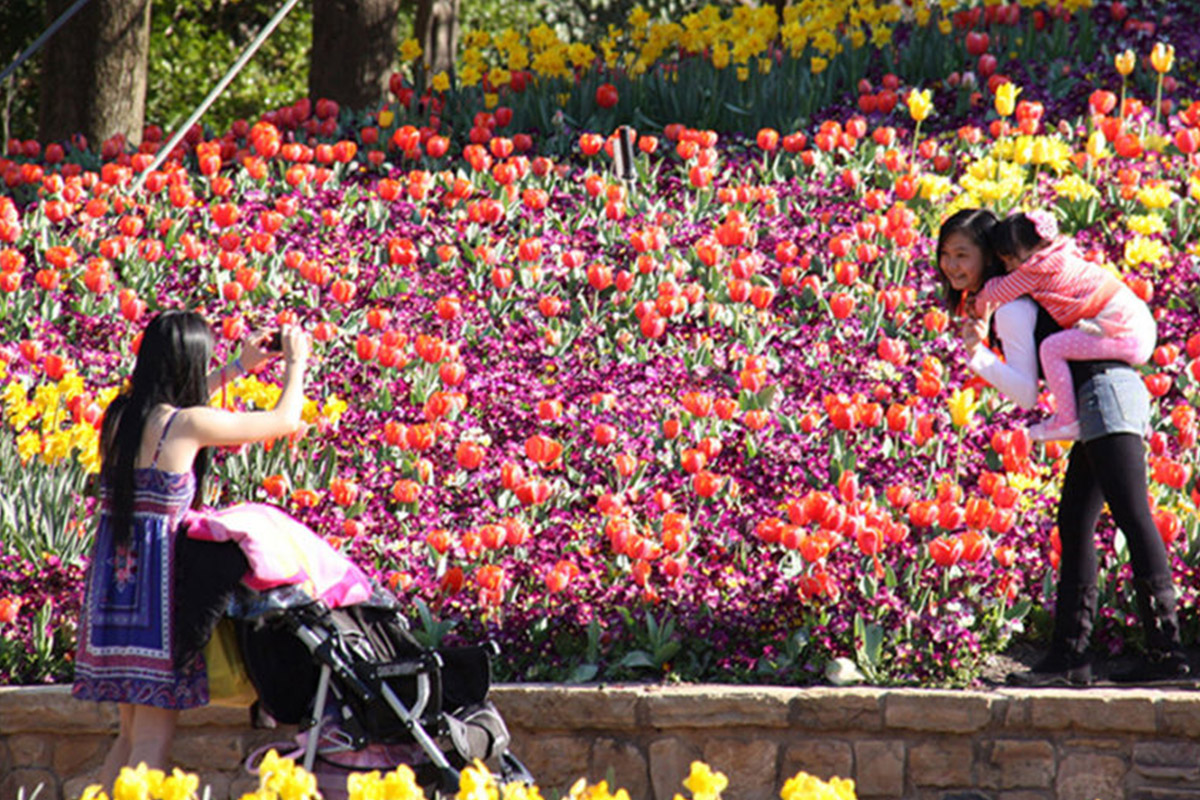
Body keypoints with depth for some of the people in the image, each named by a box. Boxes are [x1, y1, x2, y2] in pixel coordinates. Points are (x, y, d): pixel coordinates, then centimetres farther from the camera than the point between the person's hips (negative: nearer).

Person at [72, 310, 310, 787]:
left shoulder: (122, 416, 7)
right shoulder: (187, 425, -12)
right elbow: (285, 420, -1)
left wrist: (239, 368, 37)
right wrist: (296, 362, 17)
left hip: (113, 581, 7)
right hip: (157, 580, -7)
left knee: (132, 732, 16)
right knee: (154, 737, -3)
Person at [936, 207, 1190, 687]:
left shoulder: (1009, 305, -10)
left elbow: (1027, 393, -14)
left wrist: (980, 357, -22)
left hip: (1105, 394, -11)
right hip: (1102, 401, 11)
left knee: (1132, 517, -14)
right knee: (1074, 526, 8)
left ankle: (1166, 651, -18)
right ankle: (1069, 657, 6)